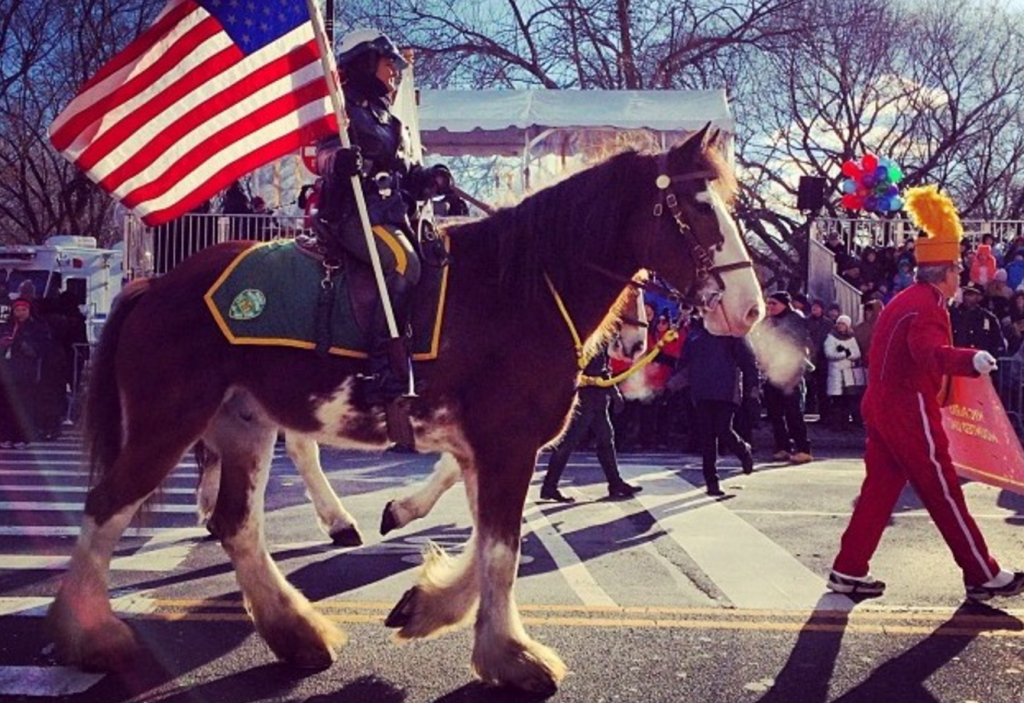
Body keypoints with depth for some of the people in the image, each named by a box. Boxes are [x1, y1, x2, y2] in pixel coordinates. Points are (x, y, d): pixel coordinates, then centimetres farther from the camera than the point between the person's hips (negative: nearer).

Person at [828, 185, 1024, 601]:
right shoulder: (928, 307, -16)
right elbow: (929, 354, -37)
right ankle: (984, 576, 14)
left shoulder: (902, 301, 16)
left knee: (879, 490, 11)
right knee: (944, 494, 1)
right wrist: (970, 360, -54)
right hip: (911, 415, -10)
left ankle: (849, 571, 13)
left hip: (882, 409, 10)